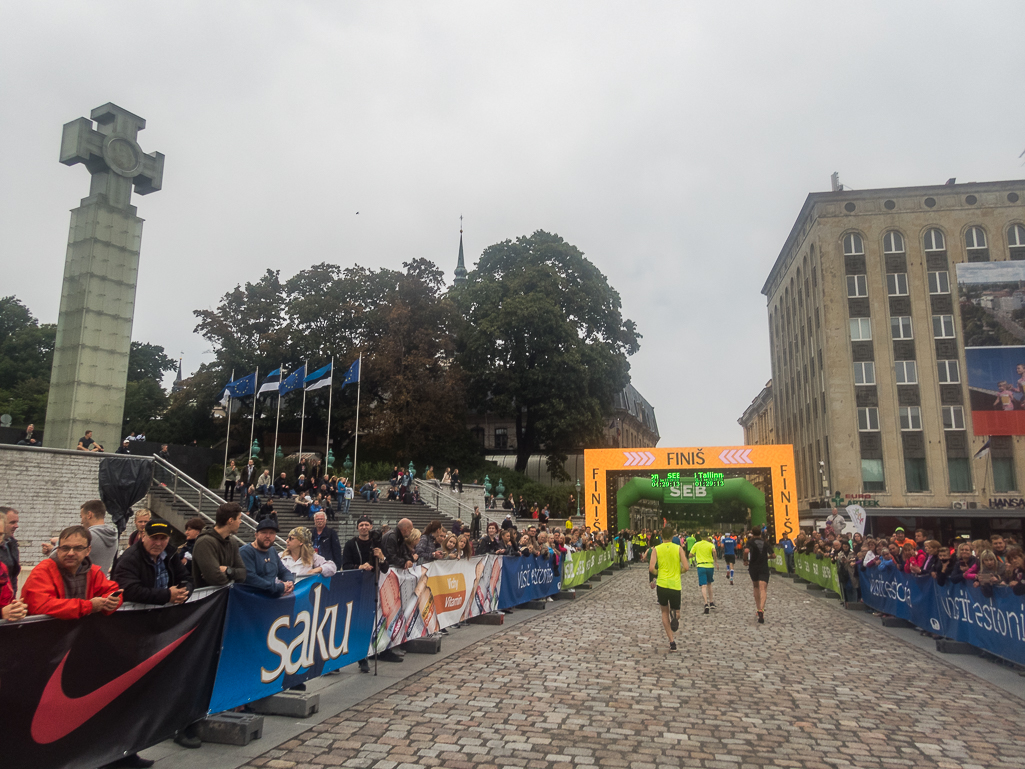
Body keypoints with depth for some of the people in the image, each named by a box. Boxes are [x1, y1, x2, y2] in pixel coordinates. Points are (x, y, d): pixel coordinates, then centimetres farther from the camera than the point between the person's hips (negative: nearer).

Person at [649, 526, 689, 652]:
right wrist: (678, 572, 13)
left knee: (665, 612, 17)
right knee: (676, 611, 17)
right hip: (675, 585, 0)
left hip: (662, 584, 0)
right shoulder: (678, 548, 0)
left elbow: (651, 568, -11)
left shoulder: (656, 549, -2)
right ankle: (675, 614, -21)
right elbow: (686, 567, -7)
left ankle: (672, 642, 7)